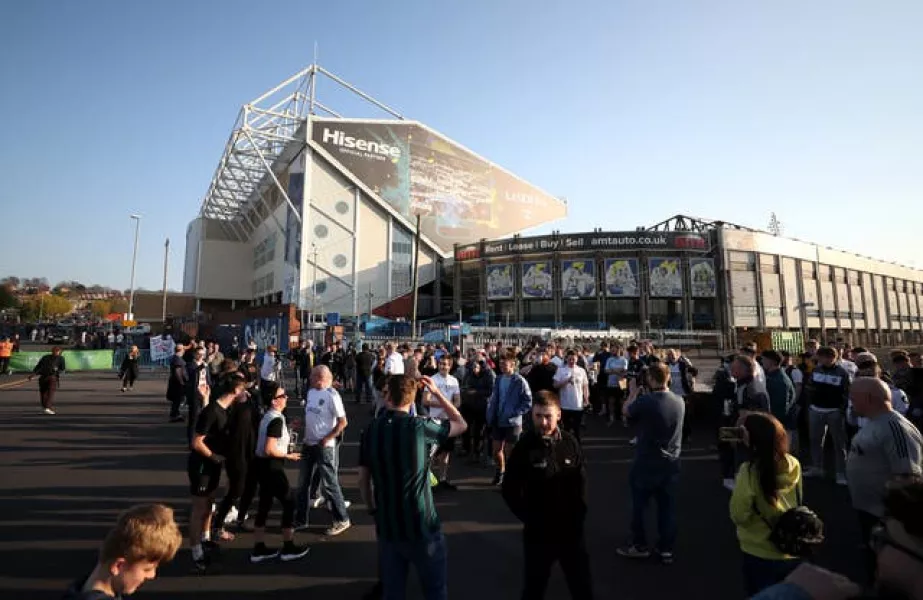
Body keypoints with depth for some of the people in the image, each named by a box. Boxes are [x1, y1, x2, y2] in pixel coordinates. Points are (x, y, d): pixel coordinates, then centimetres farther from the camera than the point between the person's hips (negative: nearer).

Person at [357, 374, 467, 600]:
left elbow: (363, 481, 3)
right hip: (422, 525, -4)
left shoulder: (370, 430, -4)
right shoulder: (419, 426, -16)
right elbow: (461, 424, 0)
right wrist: (437, 392, 4)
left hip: (387, 525, 4)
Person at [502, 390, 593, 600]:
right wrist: (529, 518, -9)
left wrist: (578, 514, 0)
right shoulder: (524, 447, -16)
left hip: (571, 528, 2)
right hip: (539, 532, -2)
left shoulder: (570, 442, -7)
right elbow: (509, 491, -9)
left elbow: (581, 482, 4)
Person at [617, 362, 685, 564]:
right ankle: (667, 549, 24)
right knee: (668, 506, 15)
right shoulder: (679, 402, -5)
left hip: (647, 463, -5)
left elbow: (626, 411, -4)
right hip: (671, 463, 5)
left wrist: (634, 391, 6)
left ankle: (639, 546, 24)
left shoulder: (644, 401, -23)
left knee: (639, 505, 12)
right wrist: (646, 393, 10)